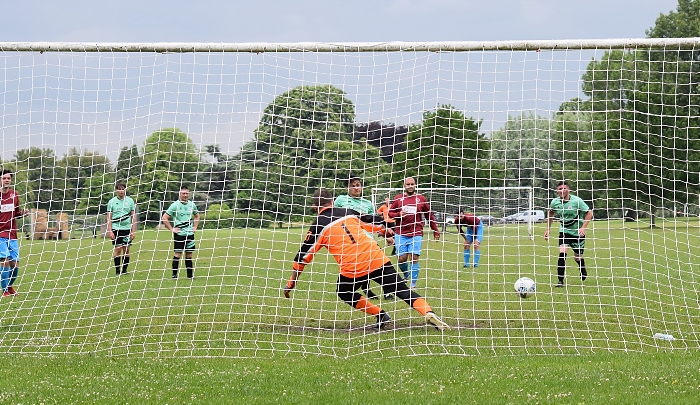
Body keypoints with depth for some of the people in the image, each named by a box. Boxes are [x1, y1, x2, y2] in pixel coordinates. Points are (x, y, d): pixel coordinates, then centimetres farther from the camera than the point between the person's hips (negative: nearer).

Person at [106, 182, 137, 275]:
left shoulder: (130, 201, 7)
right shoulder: (112, 202, 4)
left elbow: (133, 216, 8)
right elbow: (109, 218, 3)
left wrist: (133, 231, 1)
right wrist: (110, 231, -6)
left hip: (127, 228, 2)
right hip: (116, 228, -2)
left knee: (126, 250, 1)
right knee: (118, 249, -6)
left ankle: (124, 270, 8)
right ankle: (117, 270, -1)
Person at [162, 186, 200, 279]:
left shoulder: (192, 205, 8)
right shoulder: (175, 205, -8)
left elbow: (197, 216, 27)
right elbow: (164, 218, -9)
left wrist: (195, 227, 14)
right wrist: (171, 229, -10)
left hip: (190, 233, 4)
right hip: (179, 234, -4)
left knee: (189, 254, 7)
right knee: (178, 254, -5)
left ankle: (190, 274, 11)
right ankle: (174, 274, 1)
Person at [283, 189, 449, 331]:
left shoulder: (319, 226, 7)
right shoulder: (349, 213, 17)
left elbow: (304, 255, 8)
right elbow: (375, 221, 23)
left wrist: (291, 282, 14)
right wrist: (386, 230, 44)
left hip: (353, 268, -3)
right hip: (378, 258, 3)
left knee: (344, 293, 25)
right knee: (403, 290, 6)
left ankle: (381, 315, 12)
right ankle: (428, 313, -17)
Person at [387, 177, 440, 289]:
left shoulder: (421, 199, 7)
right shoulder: (398, 199, 8)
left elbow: (430, 216, 12)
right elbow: (390, 213, 11)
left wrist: (435, 231, 11)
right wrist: (399, 214, -11)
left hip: (416, 235, -1)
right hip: (401, 234, 1)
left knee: (414, 258, -9)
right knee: (402, 258, -3)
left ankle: (413, 285, -3)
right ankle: (405, 274, 28)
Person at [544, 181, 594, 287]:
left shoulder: (576, 201, -18)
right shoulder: (555, 202, -7)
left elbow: (589, 213, -10)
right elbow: (550, 213, 15)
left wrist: (583, 228, -20)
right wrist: (548, 229, 12)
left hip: (577, 232, -2)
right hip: (564, 231, 2)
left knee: (578, 257, 9)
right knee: (562, 253, -19)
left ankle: (583, 272, 44)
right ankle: (560, 280, -16)